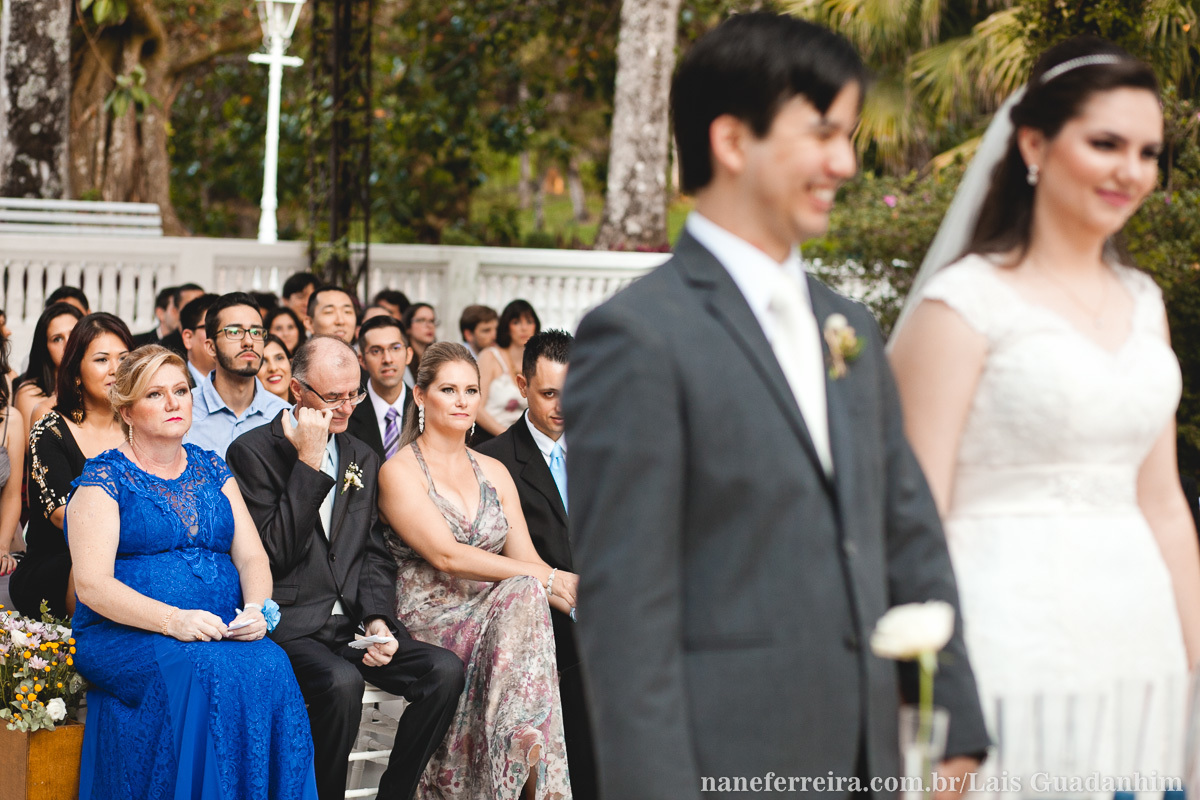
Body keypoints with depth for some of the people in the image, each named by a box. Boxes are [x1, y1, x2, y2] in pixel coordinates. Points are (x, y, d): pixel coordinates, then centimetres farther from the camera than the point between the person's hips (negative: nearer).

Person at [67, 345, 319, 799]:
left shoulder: (212, 472, 18)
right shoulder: (103, 480, 2)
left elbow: (252, 557, 12)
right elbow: (92, 584, -8)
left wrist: (256, 609, -12)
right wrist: (173, 620, -22)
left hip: (224, 635, 4)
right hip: (126, 636, -4)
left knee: (269, 668, -28)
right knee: (201, 674, -34)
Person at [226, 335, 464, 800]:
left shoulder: (363, 460, 18)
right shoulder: (253, 452, -2)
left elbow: (375, 556, 15)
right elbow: (273, 553, -12)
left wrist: (378, 619, -4)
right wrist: (309, 464, -15)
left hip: (355, 621, 6)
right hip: (288, 623, -6)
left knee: (444, 670, -18)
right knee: (342, 682, -35)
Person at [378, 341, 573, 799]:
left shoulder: (493, 472, 17)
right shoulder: (400, 472, -2)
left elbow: (525, 556, 8)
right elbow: (446, 555, -15)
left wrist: (571, 594, -15)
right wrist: (547, 580, -22)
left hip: (492, 615, 5)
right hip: (430, 620, -5)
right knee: (523, 593, -32)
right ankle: (531, 760, -34)